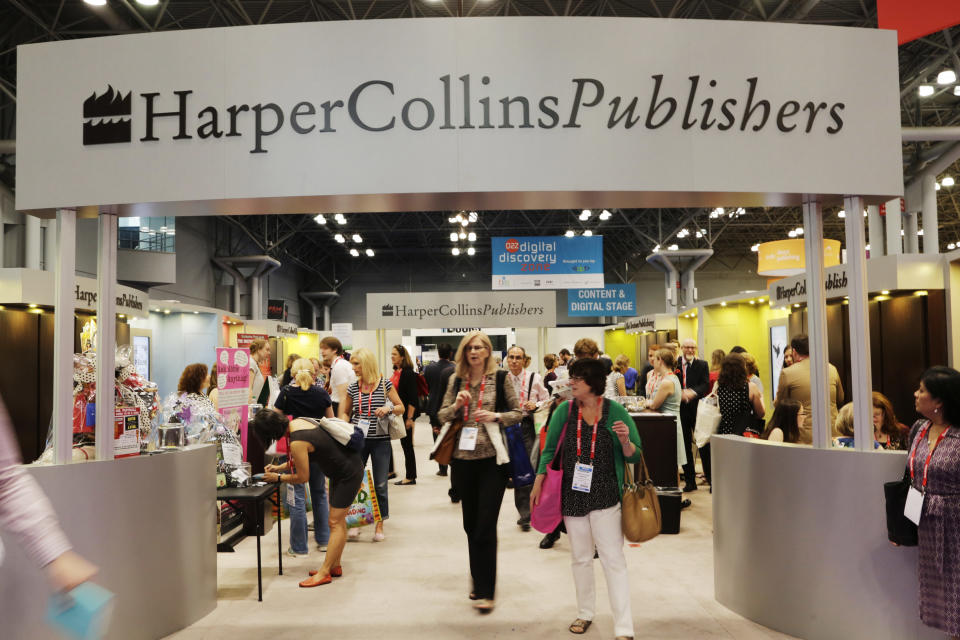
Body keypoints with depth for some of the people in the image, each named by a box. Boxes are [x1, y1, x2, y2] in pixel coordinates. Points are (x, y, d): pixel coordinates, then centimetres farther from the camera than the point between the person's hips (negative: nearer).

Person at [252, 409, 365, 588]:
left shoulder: (297, 443, -27)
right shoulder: (297, 422, 1)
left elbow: (303, 477, -14)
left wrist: (278, 478, -1)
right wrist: (280, 467, 12)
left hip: (349, 474, -10)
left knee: (336, 523, -6)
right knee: (337, 520, 14)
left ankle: (324, 573, -2)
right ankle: (335, 566, 21)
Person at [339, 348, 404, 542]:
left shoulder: (385, 384, -4)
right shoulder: (352, 387, 4)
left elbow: (401, 408, 2)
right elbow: (345, 412, 16)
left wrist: (388, 407, -18)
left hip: (380, 440, -3)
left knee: (380, 485, 3)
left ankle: (380, 525, 17)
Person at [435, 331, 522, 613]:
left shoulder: (500, 378, -1)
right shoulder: (456, 381, 8)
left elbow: (518, 412, 2)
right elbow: (442, 415, 11)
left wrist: (495, 416, -15)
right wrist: (456, 405, -9)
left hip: (491, 459, -4)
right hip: (462, 458, 4)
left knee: (485, 525, -6)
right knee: (470, 523, 13)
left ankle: (485, 592, 2)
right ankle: (479, 581, 31)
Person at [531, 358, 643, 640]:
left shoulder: (615, 412, -6)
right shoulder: (565, 410, 0)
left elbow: (634, 457, -1)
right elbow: (550, 449, 6)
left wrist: (625, 441, -22)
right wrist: (538, 484, 2)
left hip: (605, 498, -3)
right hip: (572, 497, 3)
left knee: (613, 559, -3)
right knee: (580, 558, 15)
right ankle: (585, 613, 33)